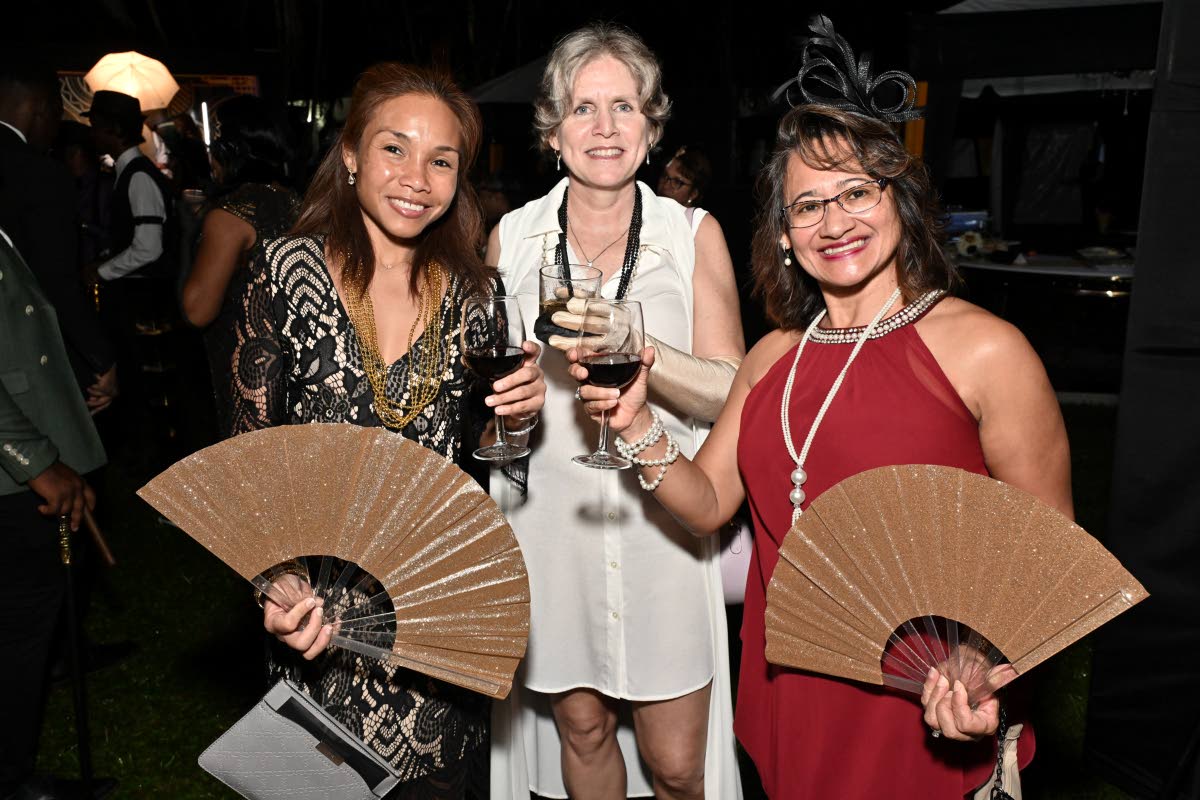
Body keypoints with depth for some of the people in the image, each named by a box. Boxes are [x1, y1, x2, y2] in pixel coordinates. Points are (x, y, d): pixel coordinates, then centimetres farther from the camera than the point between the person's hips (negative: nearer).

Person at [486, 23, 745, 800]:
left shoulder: (695, 234, 1)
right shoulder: (511, 238, 4)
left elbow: (730, 393, -7)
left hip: (662, 524, -1)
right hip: (548, 525, 2)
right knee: (581, 729, 16)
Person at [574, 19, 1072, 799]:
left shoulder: (985, 350, -14)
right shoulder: (774, 358, 3)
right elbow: (709, 502, 2)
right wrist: (638, 427, -15)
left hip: (923, 719, -5)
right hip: (788, 699, 5)